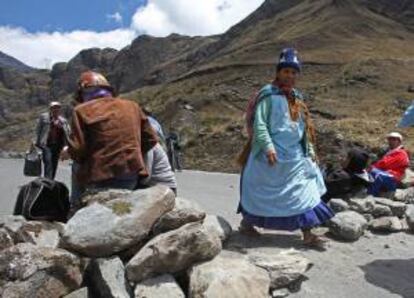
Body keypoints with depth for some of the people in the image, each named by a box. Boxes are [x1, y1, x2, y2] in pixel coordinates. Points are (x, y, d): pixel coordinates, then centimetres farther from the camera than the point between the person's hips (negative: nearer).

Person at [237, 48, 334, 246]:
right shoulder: (268, 95, -8)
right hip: (273, 155, -7)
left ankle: (308, 234, 8)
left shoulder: (296, 98, 15)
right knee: (261, 192, 6)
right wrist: (268, 147, -27)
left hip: (295, 156, 7)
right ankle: (246, 223, 27)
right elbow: (259, 123, -16)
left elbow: (304, 128, 19)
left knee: (304, 193, 2)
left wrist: (310, 150, 14)